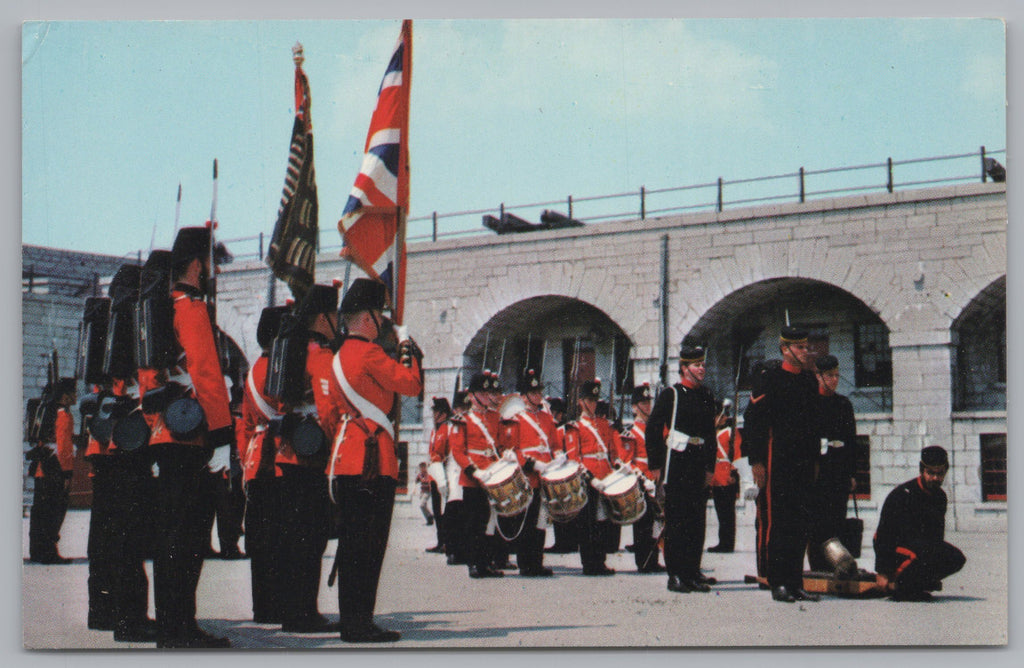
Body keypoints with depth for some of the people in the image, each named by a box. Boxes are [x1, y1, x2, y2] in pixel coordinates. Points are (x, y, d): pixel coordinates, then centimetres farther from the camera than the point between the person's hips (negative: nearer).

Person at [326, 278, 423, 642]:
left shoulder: (339, 356, 16)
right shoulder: (369, 354, -11)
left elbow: (329, 411, 20)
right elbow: (413, 383, -13)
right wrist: (407, 345, 0)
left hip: (345, 460, 9)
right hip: (373, 462, -9)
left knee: (352, 544, 11)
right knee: (369, 544, -7)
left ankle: (352, 621, 15)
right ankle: (360, 623, -7)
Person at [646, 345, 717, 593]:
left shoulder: (707, 396, 13)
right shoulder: (670, 395, -3)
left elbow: (711, 433, 17)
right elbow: (652, 430, -3)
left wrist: (710, 467, 11)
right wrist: (657, 464, -7)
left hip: (699, 466, 5)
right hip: (676, 463, -5)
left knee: (697, 519, 5)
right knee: (676, 520, -4)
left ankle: (693, 573, 11)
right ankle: (675, 575, -1)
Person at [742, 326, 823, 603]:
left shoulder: (810, 381, 14)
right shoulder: (768, 380, -5)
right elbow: (752, 421, -8)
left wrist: (814, 460, 16)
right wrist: (756, 462, -13)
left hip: (804, 465, 6)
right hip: (776, 463, -6)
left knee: (800, 525, 7)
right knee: (774, 525, -3)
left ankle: (795, 584, 13)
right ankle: (778, 584, 3)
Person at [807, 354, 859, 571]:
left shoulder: (844, 404, 15)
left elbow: (852, 440, 16)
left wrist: (852, 473, 11)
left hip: (840, 471, 4)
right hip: (816, 470, -4)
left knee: (837, 520, 2)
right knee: (817, 522, -6)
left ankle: (834, 568, 7)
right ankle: (818, 570, -4)